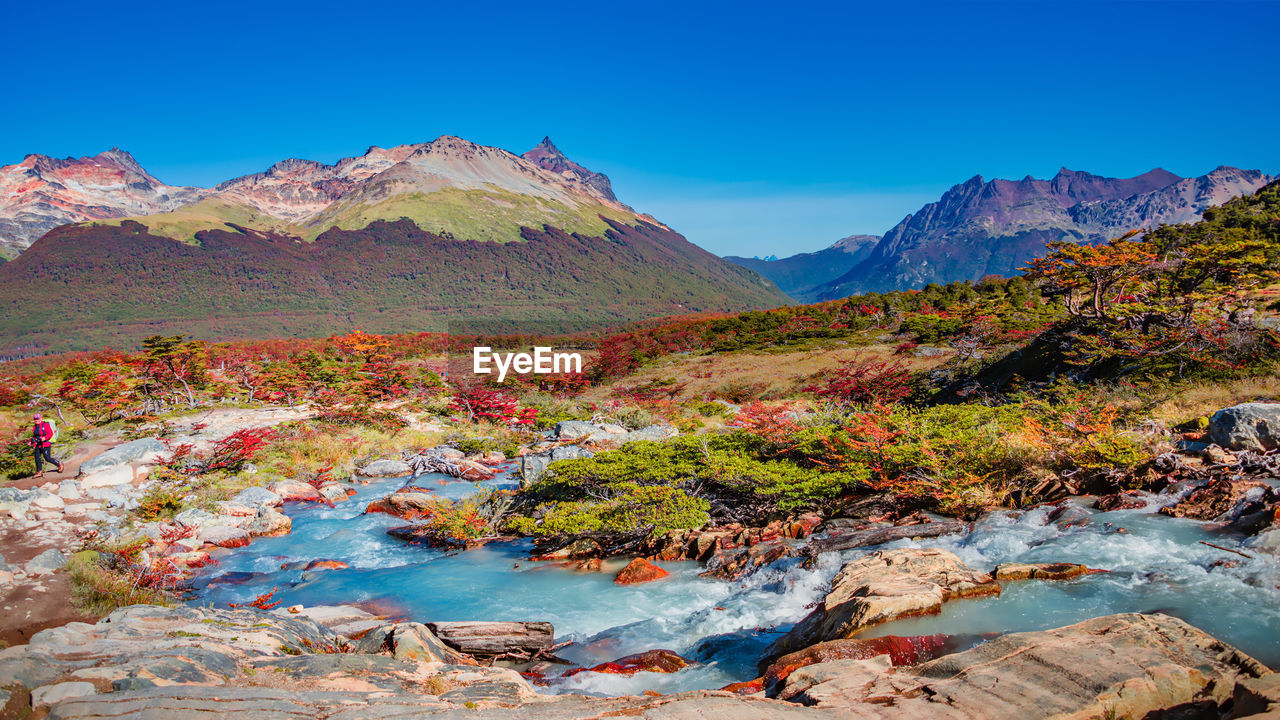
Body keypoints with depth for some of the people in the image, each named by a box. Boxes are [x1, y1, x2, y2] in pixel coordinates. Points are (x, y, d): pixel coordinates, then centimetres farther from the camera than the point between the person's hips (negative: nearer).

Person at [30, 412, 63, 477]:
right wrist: (31, 441, 9)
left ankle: (59, 465, 12)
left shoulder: (45, 425, -10)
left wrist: (45, 438, -29)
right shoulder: (34, 426, 13)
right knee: (37, 459, 1)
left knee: (48, 458, -7)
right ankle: (39, 472, 6)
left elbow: (50, 433, -14)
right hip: (37, 445, 7)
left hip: (45, 445, -7)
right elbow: (34, 435, 23)